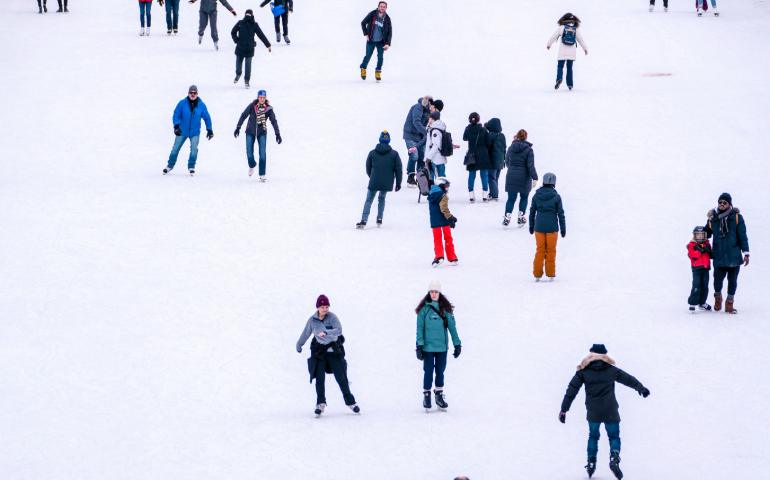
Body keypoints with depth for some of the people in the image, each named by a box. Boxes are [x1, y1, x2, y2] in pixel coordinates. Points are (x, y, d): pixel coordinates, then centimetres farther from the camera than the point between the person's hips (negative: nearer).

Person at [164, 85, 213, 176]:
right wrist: (176, 126, -17)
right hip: (182, 131, 0)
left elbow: (207, 117, 4)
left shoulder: (201, 105, -5)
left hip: (195, 132, 0)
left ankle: (191, 167, 2)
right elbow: (176, 115, -5)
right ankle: (170, 165, 23)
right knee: (175, 148, 5)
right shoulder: (182, 103, -9)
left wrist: (209, 130, 5)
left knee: (194, 148, -14)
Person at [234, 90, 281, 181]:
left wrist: (278, 134, -15)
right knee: (249, 152, 1)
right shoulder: (252, 106, -12)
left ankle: (262, 175, -3)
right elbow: (243, 115, -5)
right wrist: (238, 128, -6)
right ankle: (252, 165, 35)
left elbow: (274, 121, -10)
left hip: (262, 132, 0)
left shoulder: (268, 108, -11)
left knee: (262, 153, -10)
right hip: (250, 132, 0)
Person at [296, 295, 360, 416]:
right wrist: (299, 346, 24)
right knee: (319, 377, -9)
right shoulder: (312, 320, -3)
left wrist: (326, 333, -40)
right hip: (319, 350, 2)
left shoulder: (332, 317, -11)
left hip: (334, 350, -2)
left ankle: (350, 402, 11)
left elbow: (338, 330, -26)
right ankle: (321, 403, -1)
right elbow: (305, 334, 11)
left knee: (341, 377, -1)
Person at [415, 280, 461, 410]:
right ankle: (426, 396, 10)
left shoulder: (446, 309, 4)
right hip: (428, 346, -2)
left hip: (442, 346, 2)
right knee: (428, 371, -1)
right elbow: (420, 328, -1)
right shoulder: (424, 309, -1)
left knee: (440, 371, 8)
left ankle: (439, 395, 18)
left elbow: (452, 326, 7)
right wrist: (419, 345, -7)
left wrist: (457, 344, 5)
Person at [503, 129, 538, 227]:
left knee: (511, 198, 7)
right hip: (524, 178, -3)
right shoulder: (528, 149, -10)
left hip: (511, 177, 3)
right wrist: (535, 178, -11)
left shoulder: (511, 148, 2)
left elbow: (507, 162, 14)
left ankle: (507, 216, -4)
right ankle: (521, 217, 13)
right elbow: (531, 165, -14)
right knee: (524, 197, 14)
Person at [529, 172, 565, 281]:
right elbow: (560, 213, -6)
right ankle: (550, 274, 11)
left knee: (540, 250, 11)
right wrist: (563, 228, 2)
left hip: (539, 227, 2)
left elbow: (532, 212, 3)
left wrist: (531, 226, 14)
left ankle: (537, 274, 11)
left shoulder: (536, 196, -3)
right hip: (552, 227, -2)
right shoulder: (556, 197, -9)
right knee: (551, 250, 9)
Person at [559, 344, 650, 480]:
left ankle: (591, 462, 15)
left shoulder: (583, 371, 1)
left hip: (593, 412, 1)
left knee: (593, 436, 21)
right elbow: (629, 379, 13)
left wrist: (564, 409, 0)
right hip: (610, 411, -1)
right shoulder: (611, 370, 1)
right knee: (614, 437, 9)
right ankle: (614, 458, -17)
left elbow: (572, 390, -2)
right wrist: (641, 388, 29)